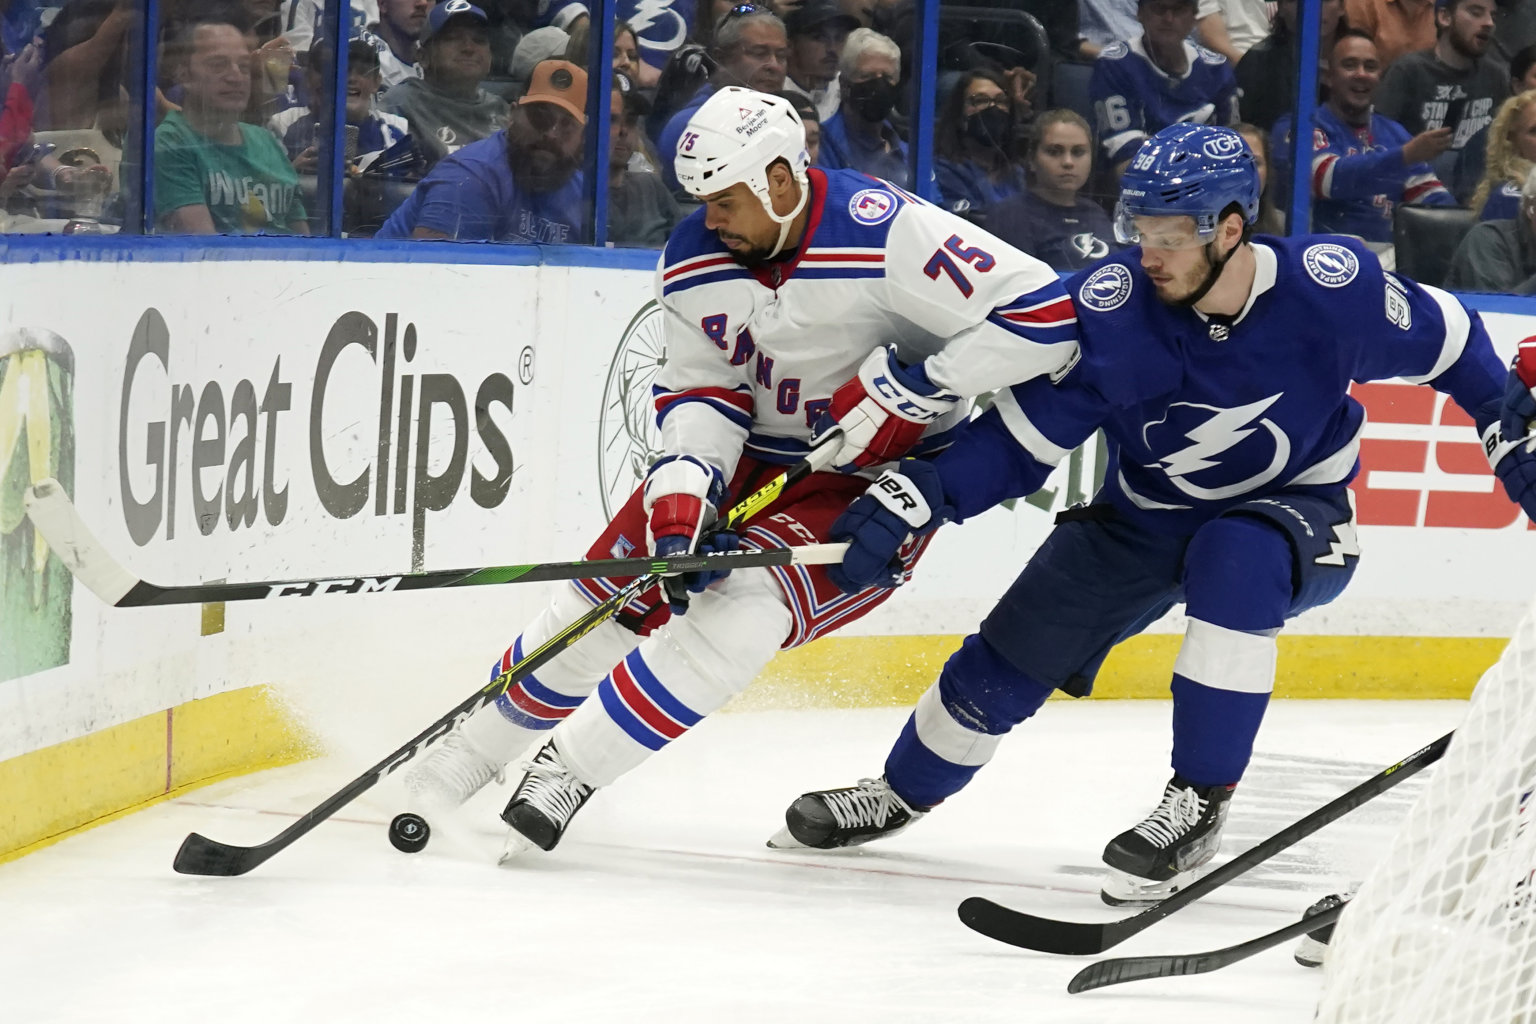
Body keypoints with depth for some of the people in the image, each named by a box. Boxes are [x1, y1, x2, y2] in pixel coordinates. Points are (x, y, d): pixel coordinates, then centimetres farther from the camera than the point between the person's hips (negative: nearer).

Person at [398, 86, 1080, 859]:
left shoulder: (886, 236, -27)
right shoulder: (695, 259, -8)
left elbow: (1045, 315, -28)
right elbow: (701, 389, -4)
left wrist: (911, 383, -29)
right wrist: (682, 490, -23)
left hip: (874, 475, -6)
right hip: (752, 453, 6)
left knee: (744, 605, -27)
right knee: (611, 590, 3)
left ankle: (569, 769, -17)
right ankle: (480, 744, 27)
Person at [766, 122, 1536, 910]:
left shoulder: (1334, 287, -26)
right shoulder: (1108, 308, -22)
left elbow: (1448, 343, -8)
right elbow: (1021, 436, -17)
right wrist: (912, 497, -28)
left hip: (1294, 511, -3)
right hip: (1147, 517, 3)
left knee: (1233, 559, -37)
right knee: (1012, 655, 1)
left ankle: (1199, 802, -25)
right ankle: (906, 791, 32)